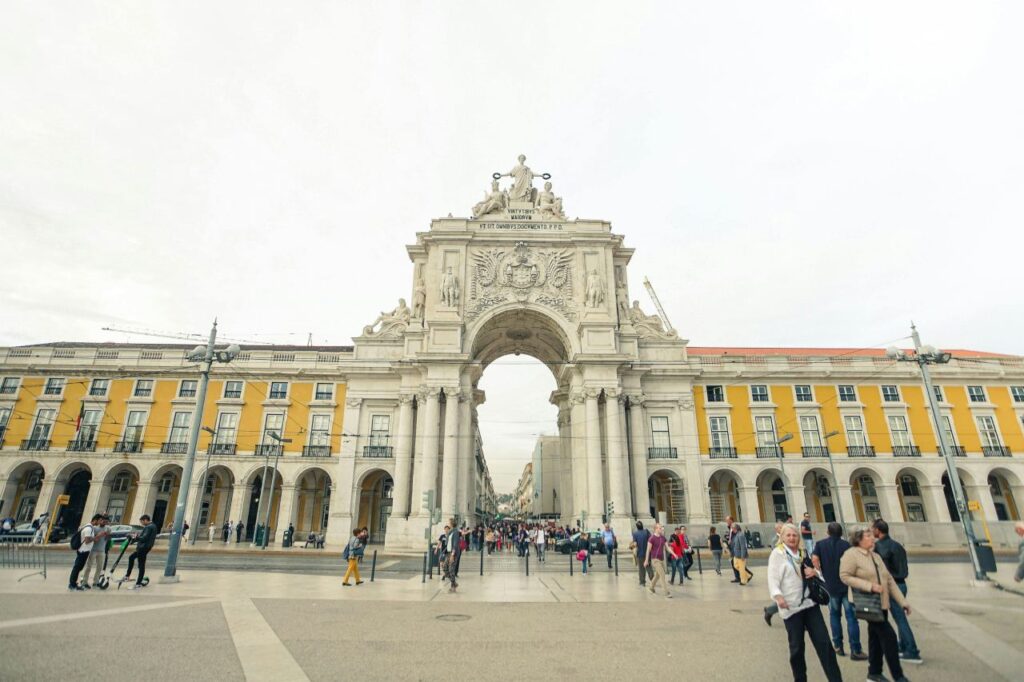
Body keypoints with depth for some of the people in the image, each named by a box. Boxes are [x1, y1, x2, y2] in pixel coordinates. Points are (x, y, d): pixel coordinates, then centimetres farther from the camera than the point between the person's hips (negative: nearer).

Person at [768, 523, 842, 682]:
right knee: (797, 647, 6)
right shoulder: (777, 553, -8)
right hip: (791, 607, -5)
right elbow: (773, 578, -14)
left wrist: (814, 572, -2)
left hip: (809, 603, 5)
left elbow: (814, 573, 22)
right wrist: (778, 595, -32)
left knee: (824, 642, 3)